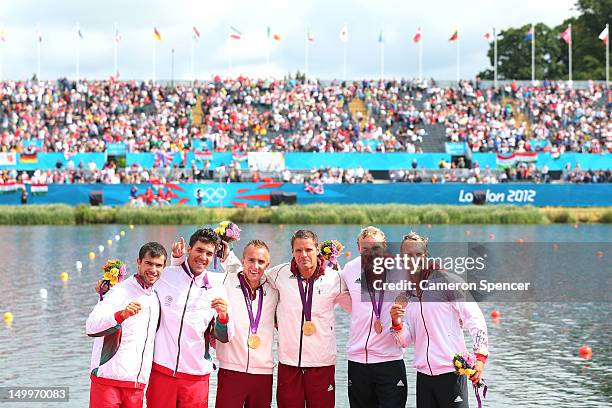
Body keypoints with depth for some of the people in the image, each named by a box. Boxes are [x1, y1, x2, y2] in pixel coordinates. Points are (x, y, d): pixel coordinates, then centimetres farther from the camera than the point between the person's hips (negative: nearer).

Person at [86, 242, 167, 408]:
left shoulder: (156, 297, 12)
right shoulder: (120, 291, -9)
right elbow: (91, 327, -21)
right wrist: (121, 314, -38)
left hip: (137, 385, 6)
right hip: (108, 380, -6)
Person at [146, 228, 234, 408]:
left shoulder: (216, 288, 4)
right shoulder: (165, 275, 0)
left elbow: (223, 337, 5)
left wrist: (223, 316, -14)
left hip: (196, 376, 1)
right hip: (161, 371, -1)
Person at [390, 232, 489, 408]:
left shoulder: (444, 280, -4)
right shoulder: (405, 295, 13)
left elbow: (475, 319, -8)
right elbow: (405, 341, 12)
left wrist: (480, 357, -18)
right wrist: (396, 323, -8)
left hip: (451, 373, -6)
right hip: (423, 375, 6)